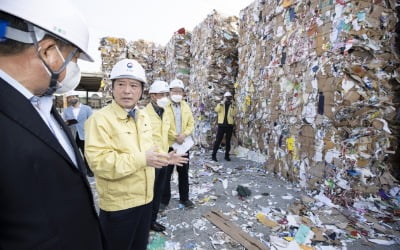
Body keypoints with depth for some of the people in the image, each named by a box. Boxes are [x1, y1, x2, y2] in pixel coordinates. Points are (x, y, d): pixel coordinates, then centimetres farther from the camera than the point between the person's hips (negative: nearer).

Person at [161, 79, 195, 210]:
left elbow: (191, 124, 5)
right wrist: (175, 137, -17)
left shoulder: (186, 107, 8)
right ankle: (164, 200, 23)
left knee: (184, 173, 15)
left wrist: (184, 134, -12)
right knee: (166, 174, 7)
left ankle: (184, 198, 31)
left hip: (184, 145, 5)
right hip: (168, 145, -5)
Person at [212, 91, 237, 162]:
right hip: (221, 125, -2)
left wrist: (232, 106, -17)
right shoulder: (220, 104, 7)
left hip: (229, 125, 2)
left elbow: (233, 114, -8)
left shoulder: (232, 106, 11)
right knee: (218, 140, -3)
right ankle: (213, 155, 2)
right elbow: (216, 110, -16)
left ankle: (227, 155, 18)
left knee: (228, 141, 8)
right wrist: (222, 102, -20)